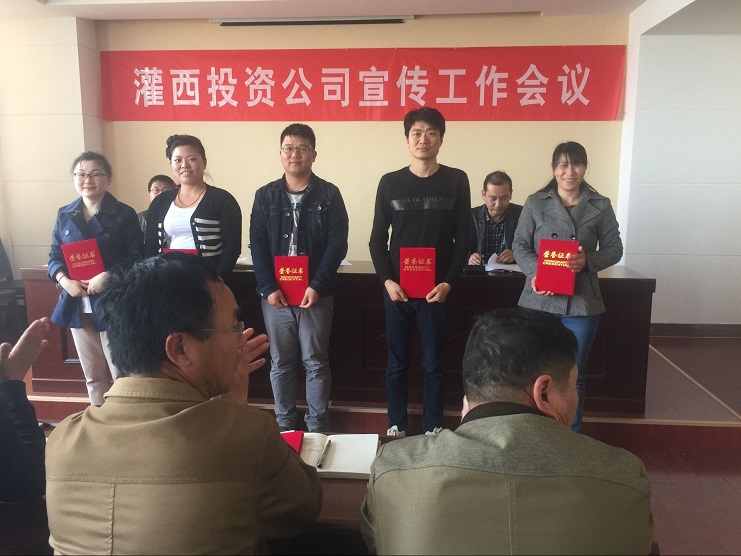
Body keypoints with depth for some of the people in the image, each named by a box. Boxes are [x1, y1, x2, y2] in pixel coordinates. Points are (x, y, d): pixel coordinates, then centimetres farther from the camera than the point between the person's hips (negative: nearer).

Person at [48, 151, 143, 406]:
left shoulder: (124, 214, -4)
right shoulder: (64, 215, 9)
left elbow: (136, 257, -9)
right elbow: (54, 256, 9)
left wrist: (107, 277, -23)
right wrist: (64, 280, -10)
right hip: (77, 305, 5)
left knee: (121, 374, 3)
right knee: (93, 375, 16)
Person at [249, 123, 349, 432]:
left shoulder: (329, 195, 1)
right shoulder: (265, 196, 7)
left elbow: (337, 244, -5)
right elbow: (257, 245, 2)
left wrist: (317, 287, -14)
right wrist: (269, 288, -10)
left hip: (315, 293, -2)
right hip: (275, 294, 2)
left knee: (315, 362, 5)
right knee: (280, 362, 9)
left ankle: (317, 427, 17)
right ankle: (284, 425, 22)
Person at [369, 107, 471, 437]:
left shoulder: (456, 181, 2)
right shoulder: (390, 182, 4)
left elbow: (463, 238, 1)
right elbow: (378, 239, 5)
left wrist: (449, 281, -9)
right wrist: (387, 280, -8)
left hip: (437, 289, -1)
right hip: (396, 289, 1)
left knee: (433, 363, 8)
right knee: (397, 362, 9)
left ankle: (433, 427, 22)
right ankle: (396, 425, 23)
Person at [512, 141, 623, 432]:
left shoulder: (600, 206, 3)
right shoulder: (535, 203, 2)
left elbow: (614, 248, 6)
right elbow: (520, 245, 1)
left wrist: (588, 261, -15)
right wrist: (535, 272, -17)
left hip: (582, 302, 0)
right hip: (539, 300, 0)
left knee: (573, 375, 12)